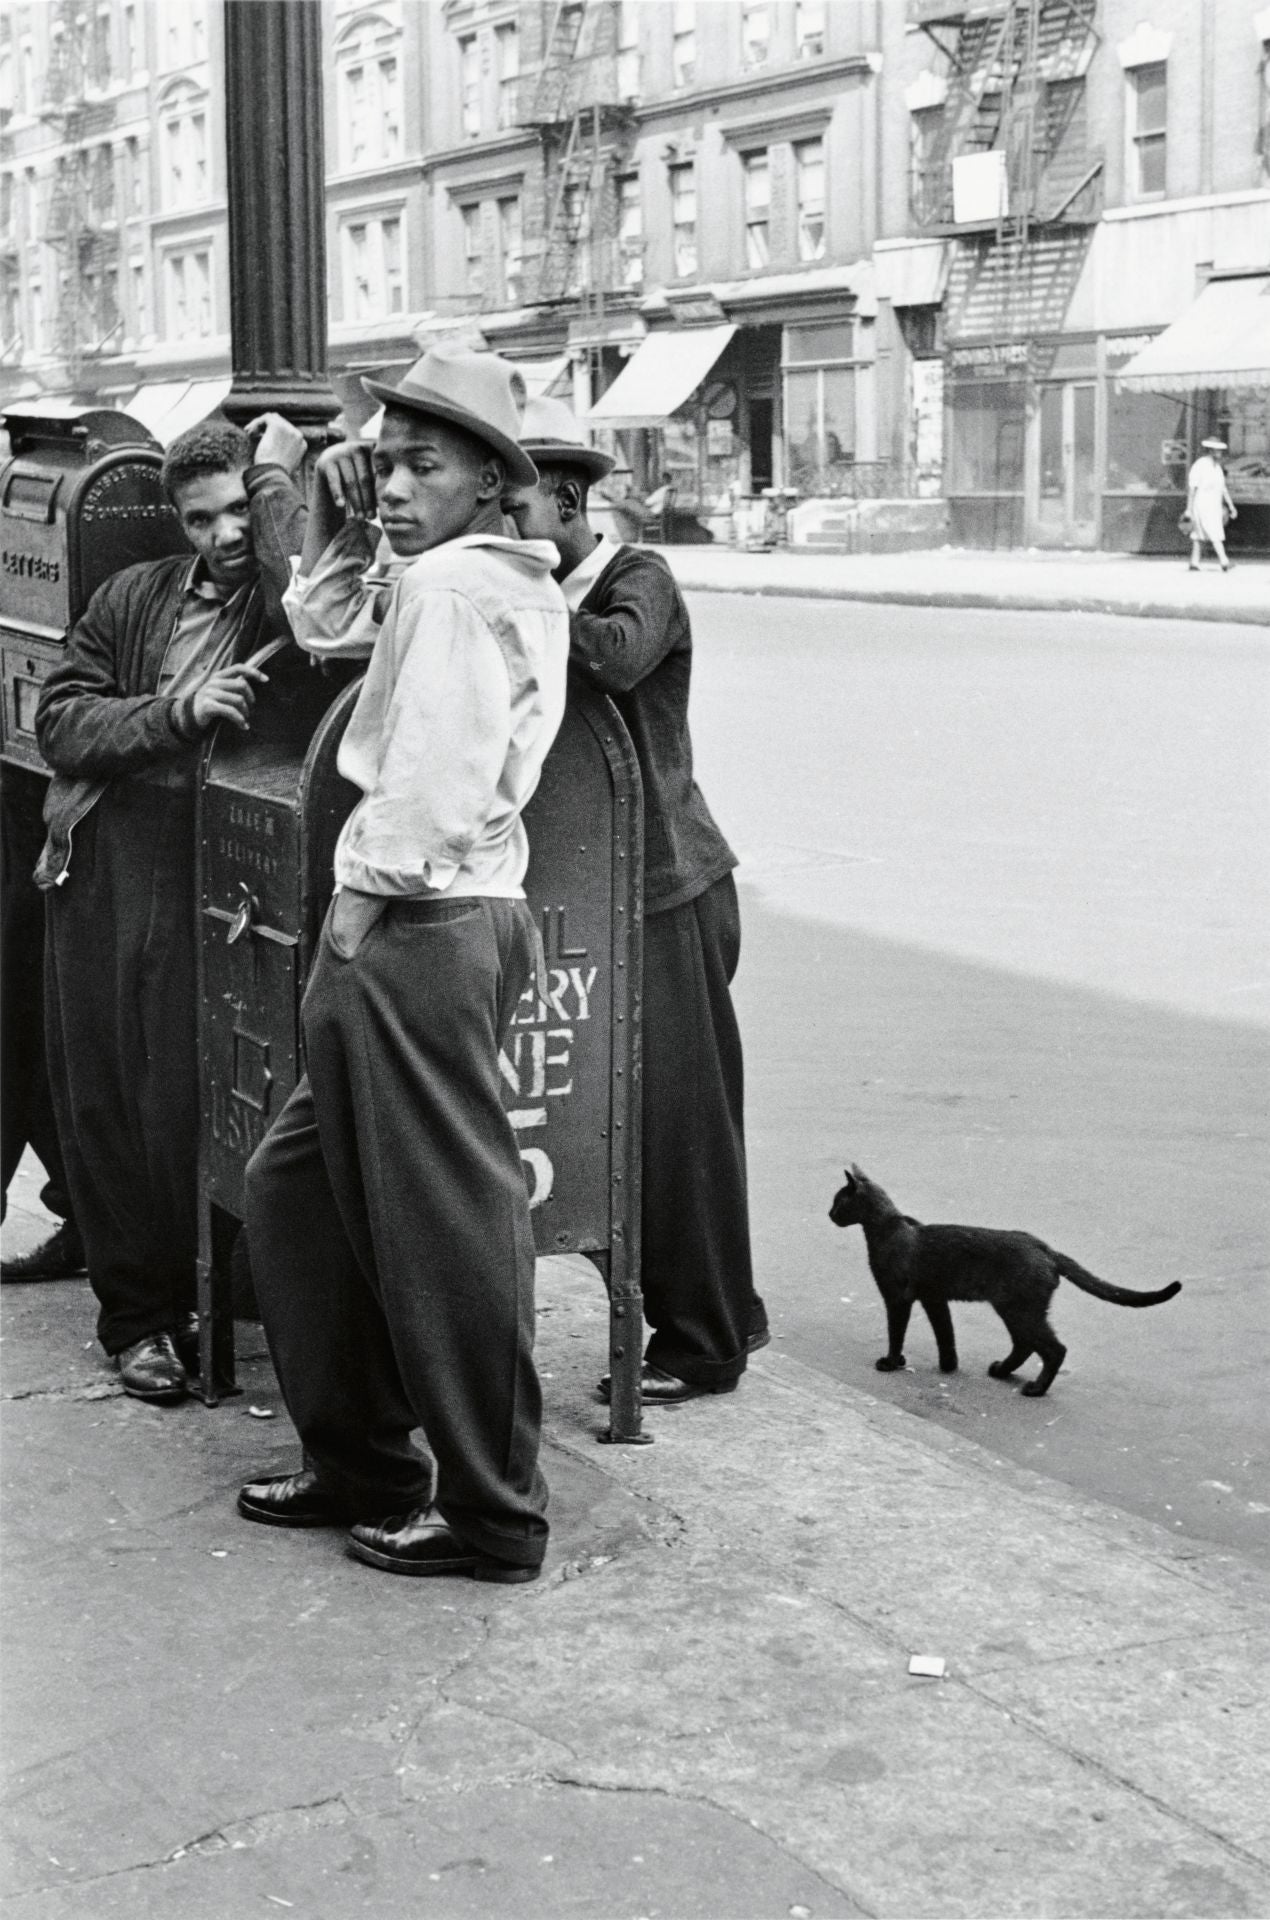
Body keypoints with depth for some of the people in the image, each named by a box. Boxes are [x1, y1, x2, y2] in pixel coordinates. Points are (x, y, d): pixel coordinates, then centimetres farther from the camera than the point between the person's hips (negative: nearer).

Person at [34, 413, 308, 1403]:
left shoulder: (281, 598, 2)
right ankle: (137, 1313, 21)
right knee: (98, 1096, 8)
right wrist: (177, 711, -11)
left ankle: (214, 1300, 15)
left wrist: (276, 477, -10)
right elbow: (60, 720, 6)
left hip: (211, 873, -4)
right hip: (103, 867, 4)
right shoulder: (134, 597, 13)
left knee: (187, 1097, -5)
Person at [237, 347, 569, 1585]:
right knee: (295, 1189, 17)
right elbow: (323, 628, 30)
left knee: (446, 1225, -3)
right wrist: (322, 514, 20)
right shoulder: (507, 586, 17)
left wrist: (366, 894, -12)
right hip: (396, 935, 10)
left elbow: (432, 774, -22)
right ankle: (360, 1464, 25)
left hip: (418, 927, -10)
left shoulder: (450, 582, -13)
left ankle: (492, 1516, 6)